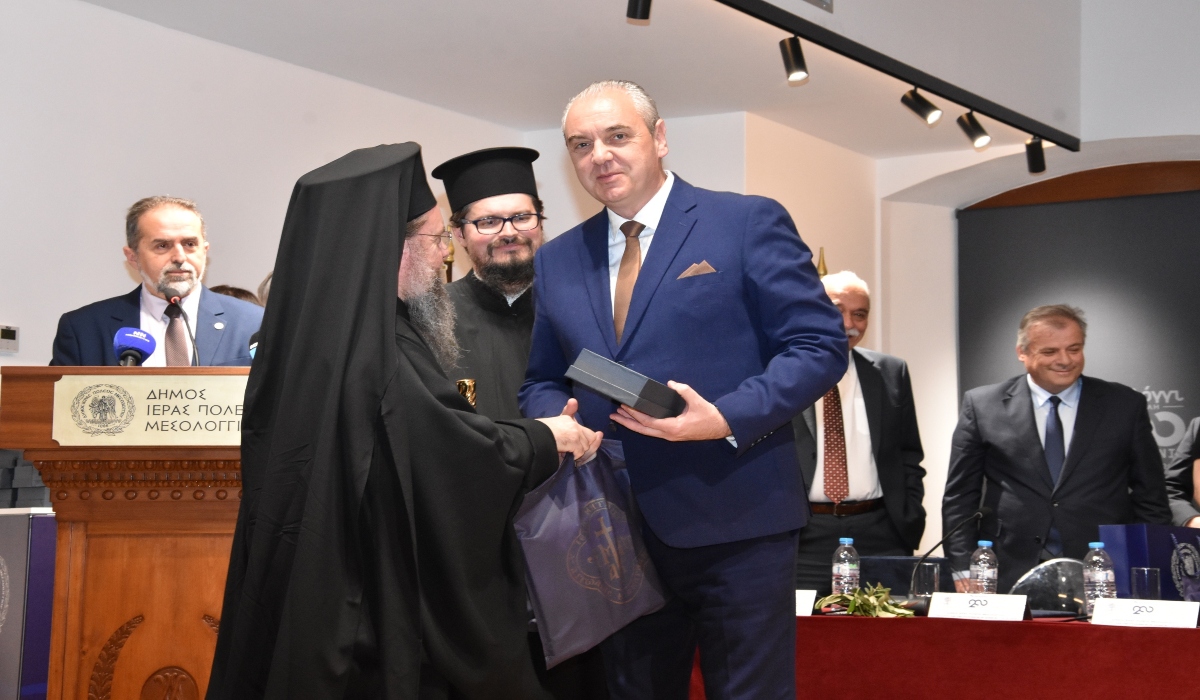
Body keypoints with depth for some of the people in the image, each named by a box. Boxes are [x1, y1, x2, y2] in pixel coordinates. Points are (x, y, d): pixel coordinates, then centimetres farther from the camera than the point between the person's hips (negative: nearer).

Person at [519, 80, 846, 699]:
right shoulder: (557, 260, 13)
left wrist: (726, 418, -20)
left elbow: (820, 347, -6)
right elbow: (543, 381, 19)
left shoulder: (747, 223, -3)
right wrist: (554, 418, -5)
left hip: (734, 525, -4)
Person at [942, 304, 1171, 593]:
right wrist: (964, 571, -2)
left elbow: (1151, 500, 10)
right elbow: (959, 498, 7)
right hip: (1009, 578, 0)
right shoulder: (981, 405, 5)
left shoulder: (1125, 405, 8)